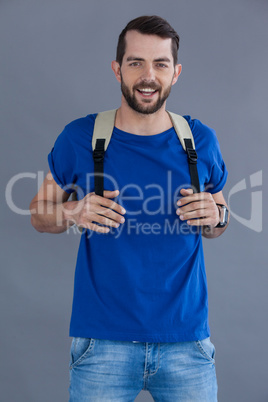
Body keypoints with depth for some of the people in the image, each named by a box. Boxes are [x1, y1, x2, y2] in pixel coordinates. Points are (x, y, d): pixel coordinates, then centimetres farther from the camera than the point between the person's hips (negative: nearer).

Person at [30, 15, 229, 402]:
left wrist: (216, 216, -9)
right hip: (103, 342, -1)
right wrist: (73, 213, -15)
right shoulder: (79, 138, -5)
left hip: (186, 340, 2)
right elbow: (39, 213, 7)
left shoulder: (201, 140, 0)